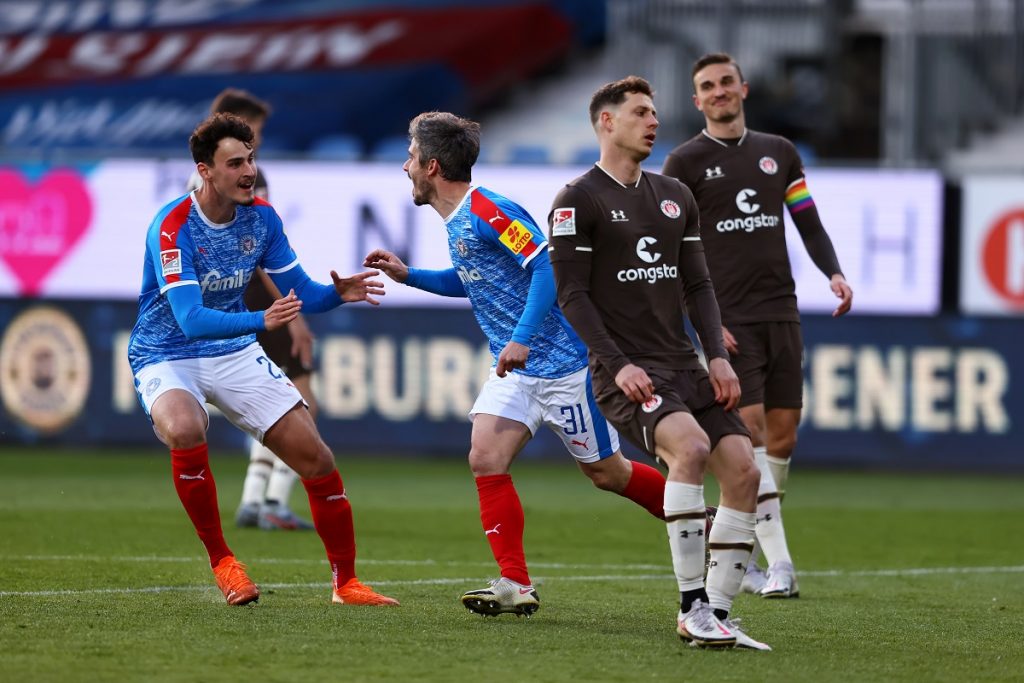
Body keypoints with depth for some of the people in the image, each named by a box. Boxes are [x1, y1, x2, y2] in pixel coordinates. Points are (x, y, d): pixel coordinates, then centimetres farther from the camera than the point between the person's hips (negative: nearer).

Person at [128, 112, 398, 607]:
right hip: (167, 357, -6)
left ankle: (345, 581, 16)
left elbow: (300, 293, 3)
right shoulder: (172, 228, -24)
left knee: (315, 457, -3)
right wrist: (261, 320, -48)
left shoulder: (261, 218, -4)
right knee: (185, 432, -37)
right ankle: (220, 559, -16)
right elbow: (191, 319, -33)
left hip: (235, 353, 6)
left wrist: (338, 293, -20)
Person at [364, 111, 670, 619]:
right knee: (486, 459, -9)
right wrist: (406, 275, 19)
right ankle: (516, 586, -10)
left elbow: (548, 265, -27)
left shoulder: (486, 210, -19)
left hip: (562, 362, -9)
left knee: (605, 472, 4)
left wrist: (522, 338, -33)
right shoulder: (455, 222, 11)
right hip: (513, 368, 9)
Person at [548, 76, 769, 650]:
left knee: (743, 469, -8)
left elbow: (698, 284, 17)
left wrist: (718, 356, 3)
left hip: (683, 365, 7)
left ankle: (717, 613, 1)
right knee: (691, 446, -31)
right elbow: (572, 295, -7)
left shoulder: (676, 197, 17)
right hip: (627, 374, -7)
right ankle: (692, 606, -26)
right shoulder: (578, 201, -3)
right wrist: (618, 364, -17)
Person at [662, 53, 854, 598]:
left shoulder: (779, 153, 14)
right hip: (727, 321, -5)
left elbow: (810, 225, 17)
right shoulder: (684, 163, 1)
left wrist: (834, 273, -2)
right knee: (751, 431, -15)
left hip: (781, 314, 5)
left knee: (782, 435, 2)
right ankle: (779, 564, -17)